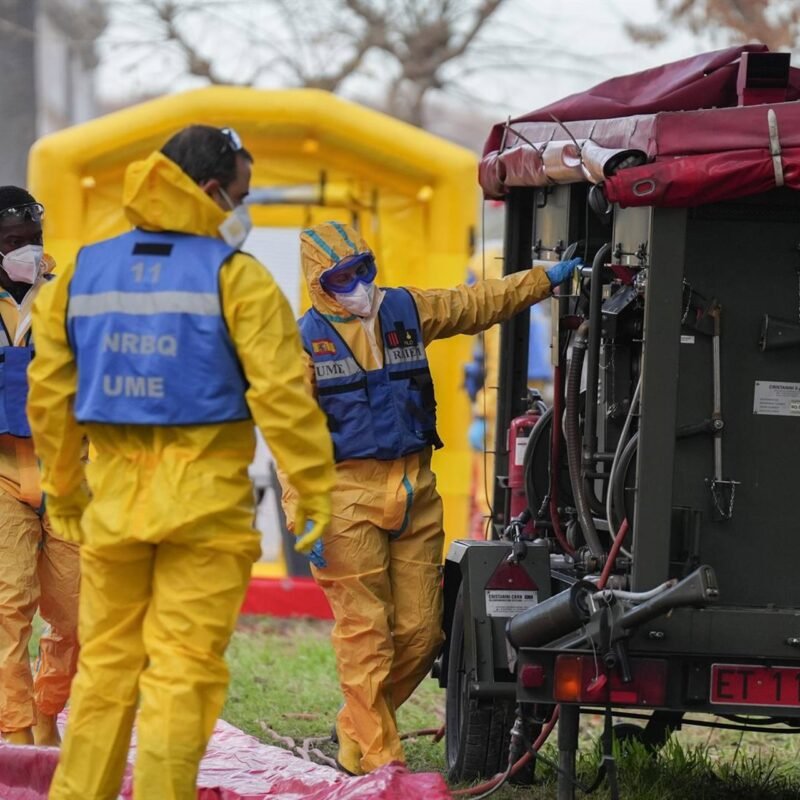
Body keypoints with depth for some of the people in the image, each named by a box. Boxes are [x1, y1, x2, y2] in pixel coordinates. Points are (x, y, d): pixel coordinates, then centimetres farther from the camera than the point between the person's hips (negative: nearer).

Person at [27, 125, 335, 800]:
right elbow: (281, 393, -15)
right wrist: (316, 491, -10)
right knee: (184, 668, -1)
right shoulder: (235, 277, -8)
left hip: (114, 502, 5)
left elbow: (50, 391, 11)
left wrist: (63, 491, 21)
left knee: (105, 662, 14)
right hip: (205, 504, -5)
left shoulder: (83, 272, 8)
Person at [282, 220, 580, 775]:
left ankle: (358, 727, 22)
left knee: (420, 631, 3)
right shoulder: (309, 339, -2)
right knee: (365, 630, -6)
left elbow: (479, 305, 24)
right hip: (349, 492, -4)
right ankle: (376, 755, -1)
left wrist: (544, 280, 20)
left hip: (414, 489, 5)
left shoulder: (409, 311, 9)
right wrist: (303, 515, -11)